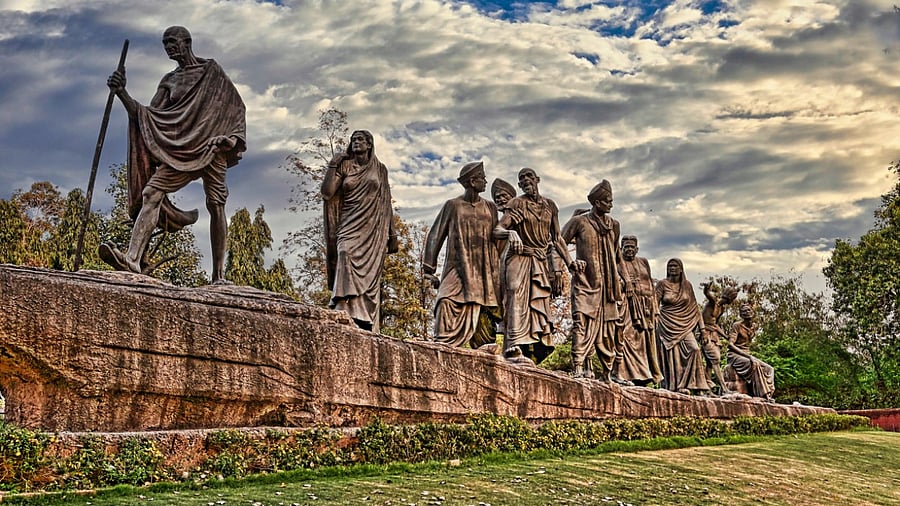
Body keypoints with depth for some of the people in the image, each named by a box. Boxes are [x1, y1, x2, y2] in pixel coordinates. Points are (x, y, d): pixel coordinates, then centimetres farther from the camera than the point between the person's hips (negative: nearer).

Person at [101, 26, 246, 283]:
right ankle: (133, 259, -29)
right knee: (150, 193, -16)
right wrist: (122, 93, -4)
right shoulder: (169, 81, 18)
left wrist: (233, 138, -7)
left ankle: (219, 275, -5)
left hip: (211, 146, -3)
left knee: (216, 205, -7)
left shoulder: (211, 70, 11)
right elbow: (148, 117, 9)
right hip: (181, 151, 3)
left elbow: (236, 107, 8)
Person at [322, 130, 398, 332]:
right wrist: (332, 166, -3)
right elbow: (327, 193, -1)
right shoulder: (344, 166, 10)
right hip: (350, 227, -1)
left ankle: (367, 324, -4)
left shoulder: (380, 169, 13)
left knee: (370, 275, -4)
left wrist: (392, 235, 11)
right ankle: (345, 315, -38)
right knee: (346, 255, -29)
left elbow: (386, 203, 14)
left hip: (373, 230, 2)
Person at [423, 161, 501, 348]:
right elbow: (435, 236, 6)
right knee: (447, 303, -23)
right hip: (457, 270, -3)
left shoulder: (490, 208, 14)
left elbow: (495, 241, 15)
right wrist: (429, 270, -1)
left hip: (482, 274, 3)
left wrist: (496, 275, 7)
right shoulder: (452, 206, 5)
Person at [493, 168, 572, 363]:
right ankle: (515, 347, -31)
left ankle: (533, 354, -3)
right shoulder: (517, 203, 2)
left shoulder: (549, 205, 14)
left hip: (540, 262, 5)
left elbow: (557, 238, 16)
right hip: (518, 258, -5)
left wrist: (569, 262, 8)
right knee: (517, 296, -21)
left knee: (538, 305, -2)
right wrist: (510, 233, -31)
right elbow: (496, 230, -8)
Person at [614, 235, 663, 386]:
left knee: (645, 342, 2)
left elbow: (650, 288, 19)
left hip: (645, 308, 5)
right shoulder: (617, 263, 7)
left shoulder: (644, 263, 20)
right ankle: (629, 375, -17)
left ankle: (642, 378, 4)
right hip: (626, 307, -5)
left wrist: (655, 312, 12)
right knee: (628, 339, -15)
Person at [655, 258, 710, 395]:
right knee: (672, 355, -5)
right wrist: (655, 325, -11)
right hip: (667, 325, -2)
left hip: (685, 325, 2)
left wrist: (701, 326, 7)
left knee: (694, 349, -16)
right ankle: (675, 385, 2)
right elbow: (655, 304, -2)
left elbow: (694, 306, 11)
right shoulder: (662, 284, 0)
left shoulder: (687, 285, 8)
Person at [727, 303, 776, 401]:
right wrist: (748, 356, -24)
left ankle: (769, 393, -20)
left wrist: (749, 355, 5)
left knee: (769, 369, -10)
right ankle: (764, 394, -33)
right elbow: (730, 344, -17)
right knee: (755, 364, -33)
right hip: (734, 355, -7)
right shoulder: (737, 325, -9)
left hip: (746, 354, 7)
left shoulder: (754, 326, 12)